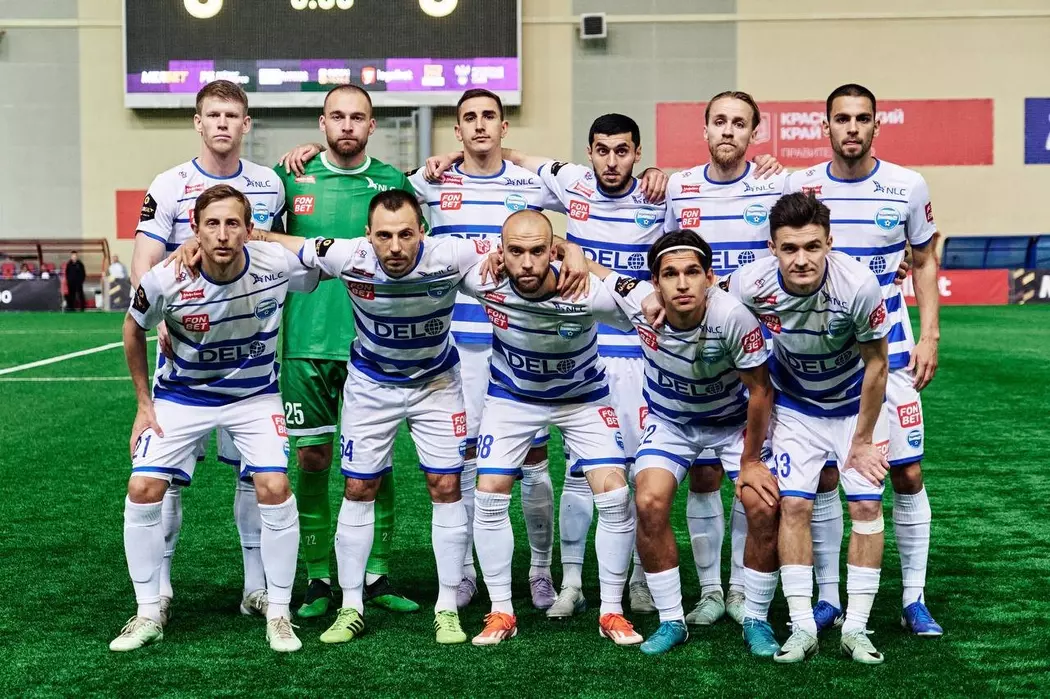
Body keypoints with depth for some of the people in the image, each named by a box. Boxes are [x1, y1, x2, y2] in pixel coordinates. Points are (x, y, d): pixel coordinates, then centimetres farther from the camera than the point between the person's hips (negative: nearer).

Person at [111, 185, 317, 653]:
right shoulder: (165, 281, -23)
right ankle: (149, 615, 9)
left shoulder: (278, 265, -25)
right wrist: (144, 403, 3)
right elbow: (134, 329, -1)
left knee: (274, 489, -17)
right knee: (143, 490, -10)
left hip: (256, 395, -1)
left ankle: (278, 614, 2)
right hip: (182, 394, 1)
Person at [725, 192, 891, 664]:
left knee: (866, 504, -8)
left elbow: (875, 364, -17)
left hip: (856, 403, -1)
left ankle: (855, 629, 3)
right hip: (795, 406, 1)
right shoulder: (750, 285, -28)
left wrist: (863, 440, -10)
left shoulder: (858, 284, -32)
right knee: (794, 505, -8)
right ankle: (802, 629, 1)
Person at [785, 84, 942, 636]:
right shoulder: (799, 186, -1)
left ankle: (914, 599, 14)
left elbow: (924, 261, 8)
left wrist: (929, 335, 0)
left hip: (889, 348, 0)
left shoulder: (908, 187, -1)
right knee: (823, 475, 2)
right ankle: (828, 597, 15)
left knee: (907, 473, 0)